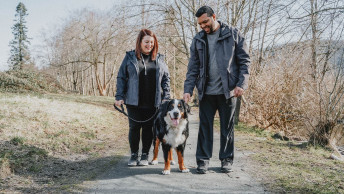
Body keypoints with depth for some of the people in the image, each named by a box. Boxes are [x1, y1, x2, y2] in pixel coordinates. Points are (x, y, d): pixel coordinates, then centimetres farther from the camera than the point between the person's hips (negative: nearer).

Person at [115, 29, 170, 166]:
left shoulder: (159, 59, 8)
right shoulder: (130, 57, 4)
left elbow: (166, 79, 11)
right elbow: (121, 77, 5)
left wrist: (166, 97, 3)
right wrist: (119, 96, -3)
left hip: (153, 103, 1)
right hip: (134, 102, -1)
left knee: (148, 128, 7)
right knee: (134, 128, 4)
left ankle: (145, 155, 20)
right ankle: (134, 155, 19)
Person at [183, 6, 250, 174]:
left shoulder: (233, 34, 0)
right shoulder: (198, 40, 8)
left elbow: (244, 60, 0)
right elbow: (193, 68, 6)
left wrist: (241, 84, -10)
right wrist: (188, 89, -5)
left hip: (227, 91, -2)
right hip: (206, 91, 2)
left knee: (227, 127, 8)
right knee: (205, 126, 4)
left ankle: (226, 159, 21)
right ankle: (203, 160, 14)